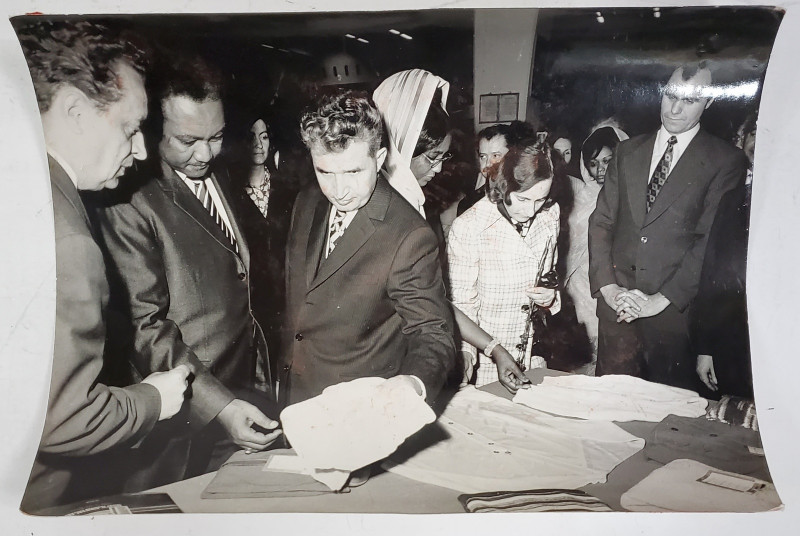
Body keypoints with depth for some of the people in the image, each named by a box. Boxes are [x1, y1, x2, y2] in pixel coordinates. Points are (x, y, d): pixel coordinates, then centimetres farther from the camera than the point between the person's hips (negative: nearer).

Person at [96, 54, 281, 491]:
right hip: (195, 418, -7)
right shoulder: (129, 206, -17)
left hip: (253, 389, 7)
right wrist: (219, 406, -24)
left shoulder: (220, 179, 8)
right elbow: (146, 328, -20)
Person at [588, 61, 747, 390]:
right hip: (616, 302, 3)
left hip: (675, 310, -3)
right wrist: (607, 286, -4)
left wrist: (662, 299, -15)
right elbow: (601, 222, 7)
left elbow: (712, 240, -9)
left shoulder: (726, 162, -1)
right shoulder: (628, 151, 11)